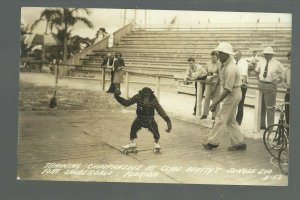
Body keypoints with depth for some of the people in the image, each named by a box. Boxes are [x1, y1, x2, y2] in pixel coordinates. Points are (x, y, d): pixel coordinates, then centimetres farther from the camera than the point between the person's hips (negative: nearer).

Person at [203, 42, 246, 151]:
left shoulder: (230, 69, -28)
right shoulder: (224, 63, 2)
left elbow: (228, 90, -30)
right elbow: (221, 76, 22)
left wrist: (216, 103, -31)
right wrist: (215, 87, 31)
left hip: (233, 94, -10)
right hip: (232, 94, 10)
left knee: (221, 118, -3)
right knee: (230, 120, 13)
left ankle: (212, 142, 7)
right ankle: (239, 143, 18)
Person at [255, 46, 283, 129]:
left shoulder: (276, 64, -7)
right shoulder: (261, 62, 7)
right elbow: (257, 71, 26)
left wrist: (278, 80, -4)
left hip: (270, 86, -5)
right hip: (261, 84, 5)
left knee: (270, 107, -2)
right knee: (261, 106, 11)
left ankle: (270, 127, 7)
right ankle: (262, 125, 23)